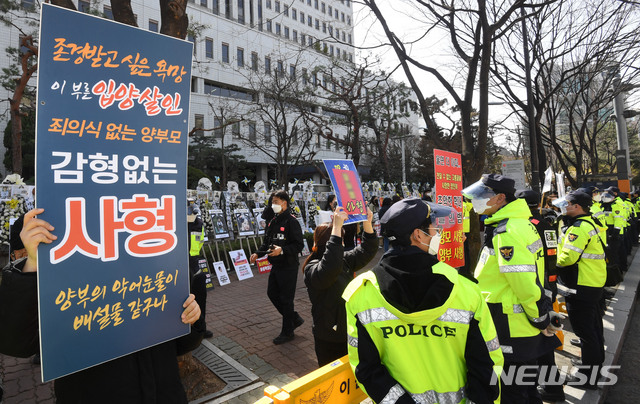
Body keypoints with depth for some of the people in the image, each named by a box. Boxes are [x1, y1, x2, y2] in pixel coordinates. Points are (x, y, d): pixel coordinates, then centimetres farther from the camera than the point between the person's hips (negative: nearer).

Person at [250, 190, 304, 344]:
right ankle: (294, 318, 32)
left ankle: (287, 332, 19)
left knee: (286, 299, 2)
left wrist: (282, 250, -31)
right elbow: (267, 242, 20)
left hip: (288, 266, -9)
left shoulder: (291, 221, -16)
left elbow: (299, 245, -20)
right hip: (276, 266, 9)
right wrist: (258, 253, 6)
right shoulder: (273, 221, 12)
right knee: (272, 293, 15)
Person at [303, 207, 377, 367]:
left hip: (351, 330, 7)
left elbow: (366, 251, 1)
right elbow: (329, 269, -42)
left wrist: (367, 223, -16)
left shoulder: (345, 259, 3)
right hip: (329, 338, -7)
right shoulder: (312, 268, -21)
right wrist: (336, 227, -46)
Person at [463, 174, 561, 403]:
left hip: (512, 330, -10)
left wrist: (540, 319, -12)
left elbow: (525, 283, -26)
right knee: (525, 385, 25)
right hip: (525, 325, 10)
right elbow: (530, 274, 16)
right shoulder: (520, 223, 9)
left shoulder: (507, 231, -24)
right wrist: (545, 314, 21)